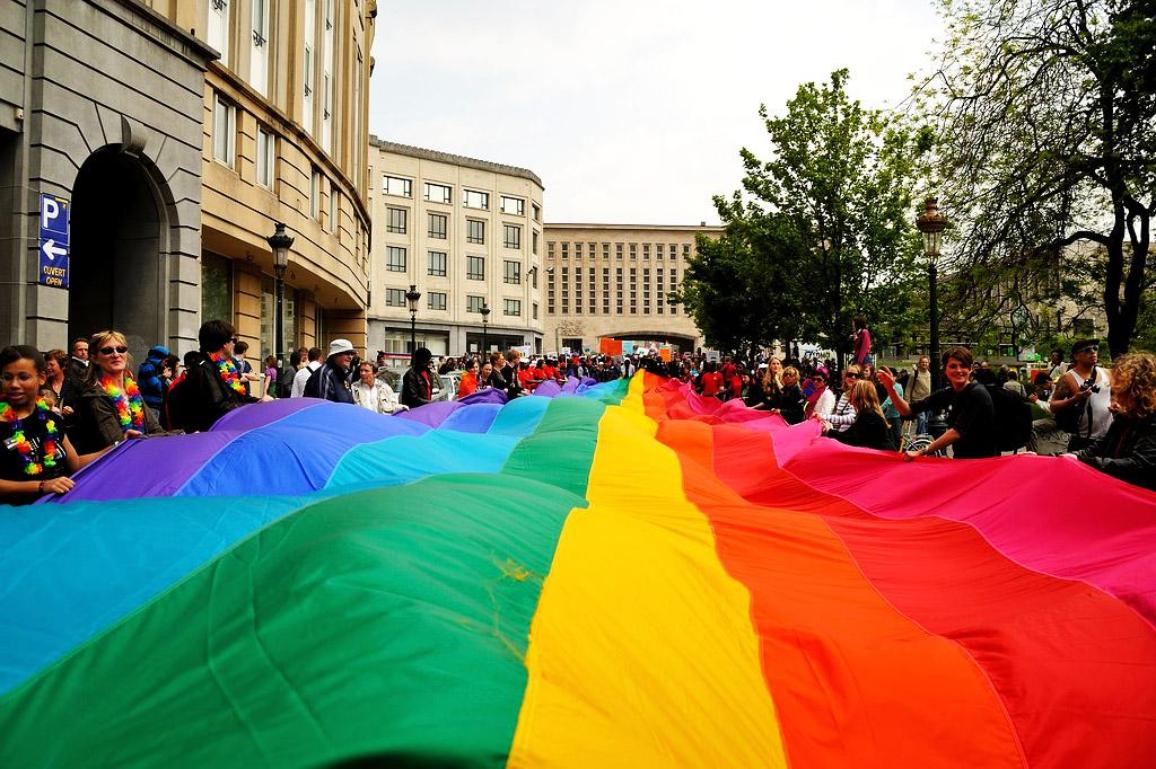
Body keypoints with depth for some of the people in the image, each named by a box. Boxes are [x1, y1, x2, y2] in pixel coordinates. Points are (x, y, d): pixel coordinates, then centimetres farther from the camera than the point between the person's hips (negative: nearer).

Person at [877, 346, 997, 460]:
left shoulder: (977, 393, -16)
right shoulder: (948, 393, 3)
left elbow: (958, 431, -25)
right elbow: (908, 410, -3)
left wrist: (922, 452, -30)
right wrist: (891, 388, -18)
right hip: (961, 460, 5)